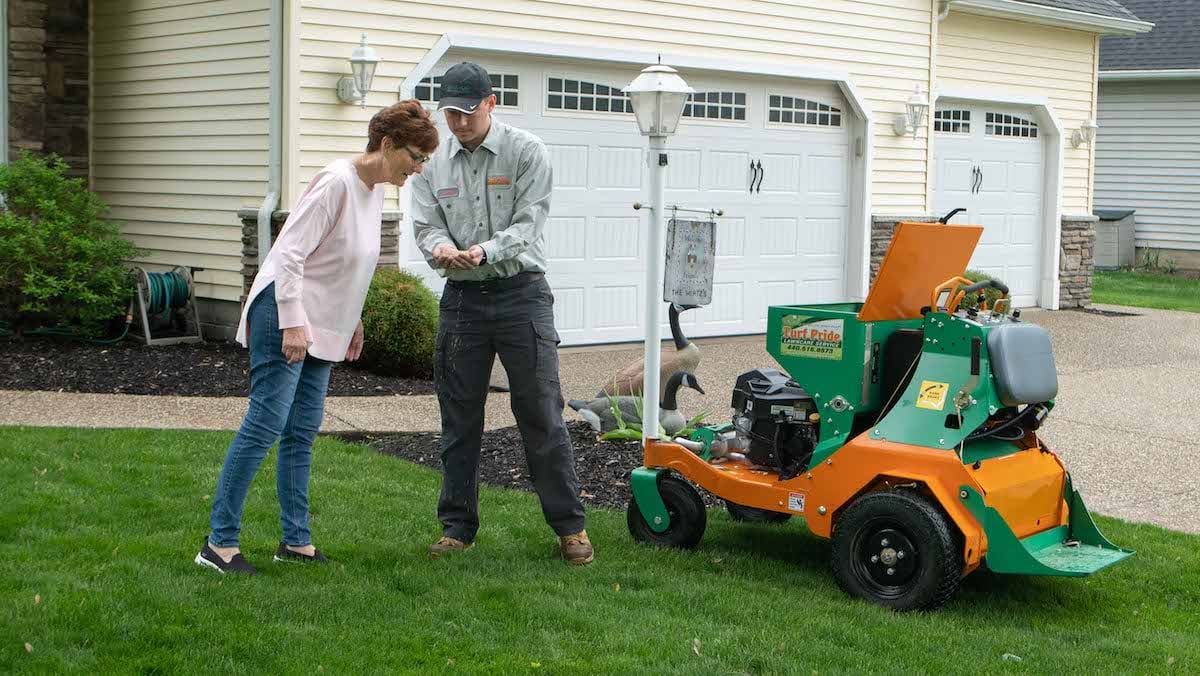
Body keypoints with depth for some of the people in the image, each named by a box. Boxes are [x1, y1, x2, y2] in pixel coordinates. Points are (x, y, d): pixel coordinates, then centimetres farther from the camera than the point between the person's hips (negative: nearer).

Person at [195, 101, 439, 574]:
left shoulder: (376, 189, 10)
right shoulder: (336, 182, -18)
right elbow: (291, 254, -21)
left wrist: (352, 319, 24)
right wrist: (293, 324, -24)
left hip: (322, 325, 9)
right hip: (285, 315, -9)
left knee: (302, 432, 10)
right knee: (265, 424, -12)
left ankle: (296, 541, 14)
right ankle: (220, 541, -7)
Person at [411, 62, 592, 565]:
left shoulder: (526, 153, -4)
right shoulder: (433, 164, 7)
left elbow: (527, 223, -12)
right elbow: (426, 224, 2)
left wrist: (485, 250, -30)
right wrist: (440, 248, -23)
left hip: (520, 292, -3)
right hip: (462, 298, 4)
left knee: (541, 414, -3)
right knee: (459, 418, 8)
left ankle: (569, 525, 6)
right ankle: (457, 526, 18)